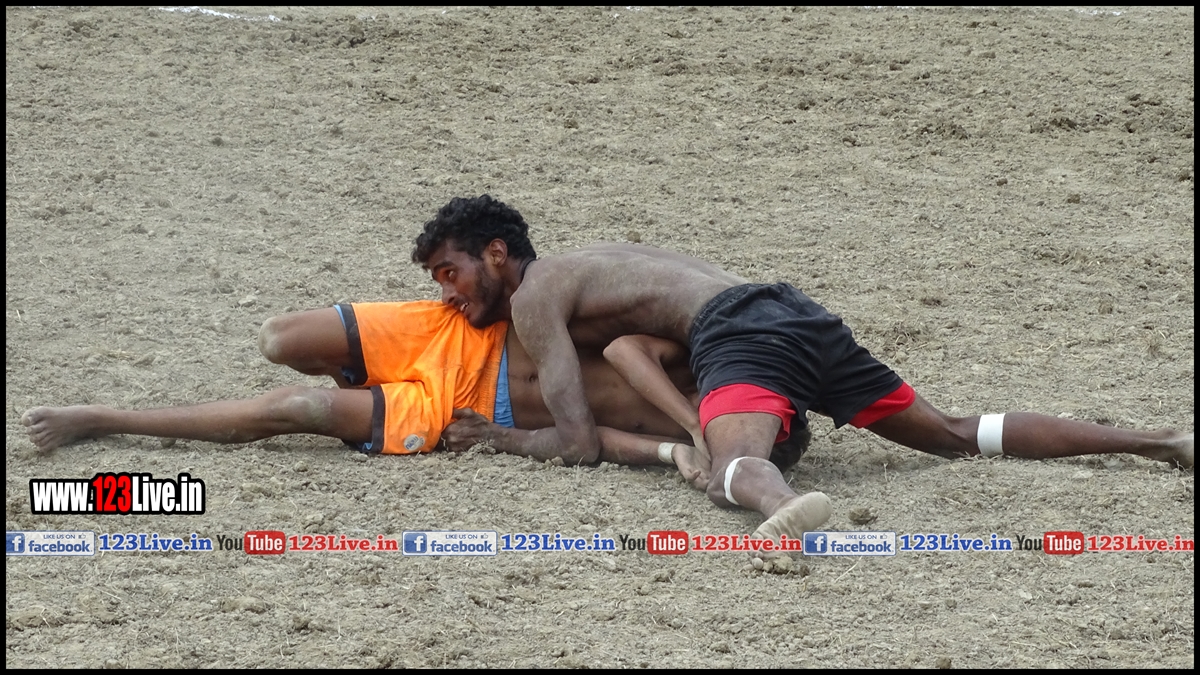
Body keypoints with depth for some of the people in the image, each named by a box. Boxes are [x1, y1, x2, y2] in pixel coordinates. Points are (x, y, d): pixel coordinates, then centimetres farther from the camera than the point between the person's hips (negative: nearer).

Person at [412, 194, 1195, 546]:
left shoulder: (532, 299, 4)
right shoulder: (584, 264, 31)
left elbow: (580, 440, -3)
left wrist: (504, 438, 13)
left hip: (743, 334, -8)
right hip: (794, 311, 9)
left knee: (732, 464, -35)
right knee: (953, 435, 17)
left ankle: (788, 505, -74)